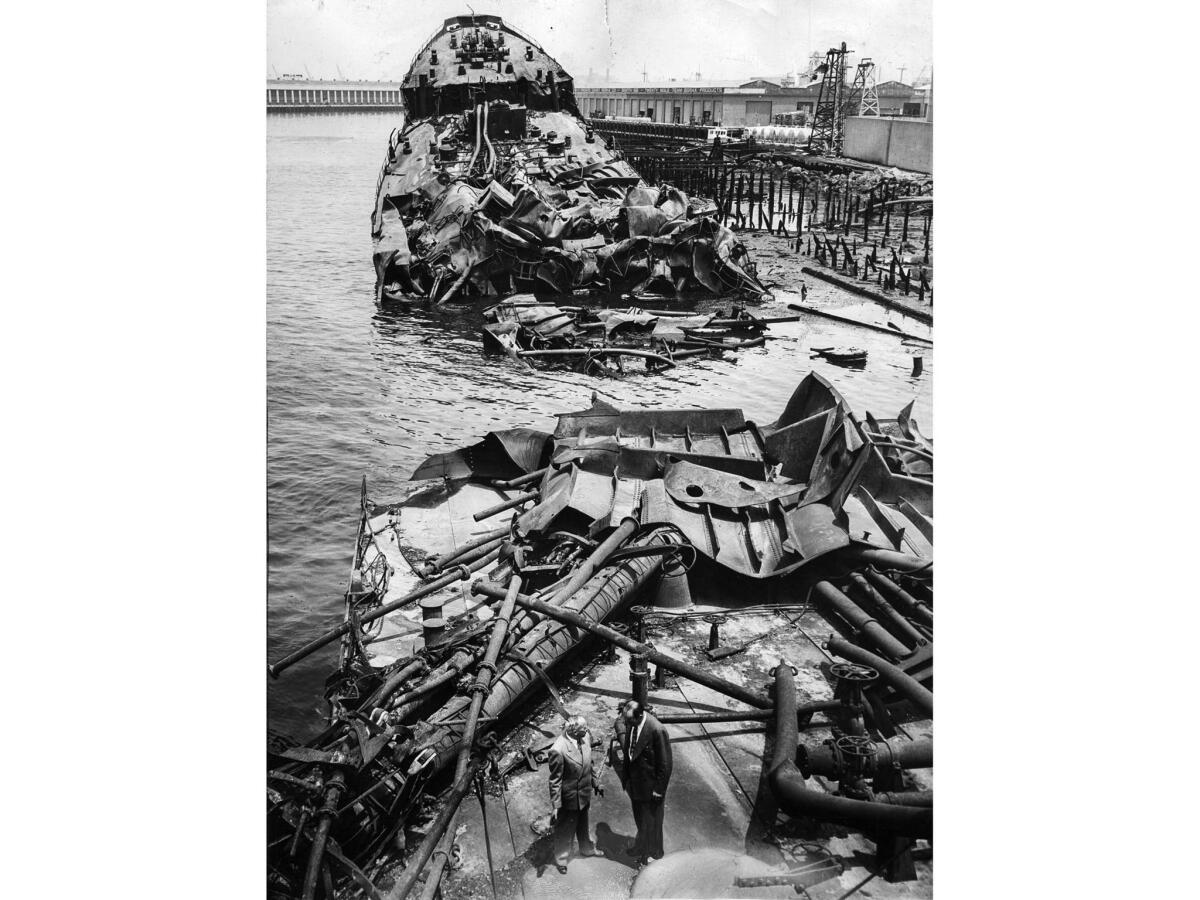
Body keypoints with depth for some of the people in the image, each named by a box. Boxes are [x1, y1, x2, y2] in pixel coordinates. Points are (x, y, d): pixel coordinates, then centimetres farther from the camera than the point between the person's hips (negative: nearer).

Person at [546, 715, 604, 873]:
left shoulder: (585, 737, -13)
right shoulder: (558, 750, -33)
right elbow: (555, 781, -23)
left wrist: (595, 783, 15)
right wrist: (555, 806, -19)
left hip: (585, 793, 6)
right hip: (569, 798, -6)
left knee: (583, 824, 30)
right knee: (565, 830, 18)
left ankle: (587, 849, 54)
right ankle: (560, 859, 41)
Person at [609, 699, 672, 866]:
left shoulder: (657, 730, -31)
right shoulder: (630, 723, -11)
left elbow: (665, 764, -22)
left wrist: (659, 790, -16)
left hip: (650, 785, -6)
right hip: (634, 781, 6)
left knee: (650, 820, 15)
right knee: (639, 817, 26)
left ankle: (651, 854, 37)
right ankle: (641, 845, 50)